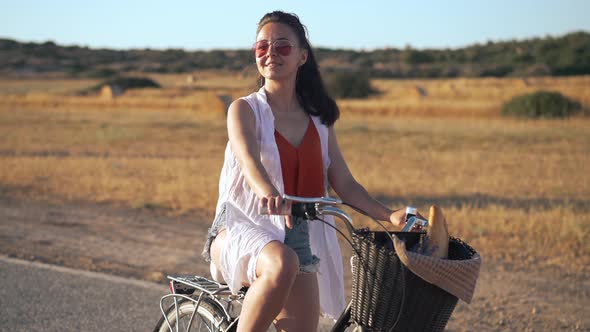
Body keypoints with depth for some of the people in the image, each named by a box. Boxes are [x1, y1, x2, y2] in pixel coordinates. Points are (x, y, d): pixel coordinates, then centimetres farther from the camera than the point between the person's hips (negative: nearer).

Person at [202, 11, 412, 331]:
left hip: (298, 241, 5)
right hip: (242, 232, -4)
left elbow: (345, 185, 8)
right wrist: (270, 195, -44)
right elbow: (248, 159, -21)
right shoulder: (245, 109, -1)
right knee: (282, 264, -38)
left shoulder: (319, 121, 13)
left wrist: (390, 215, -9)